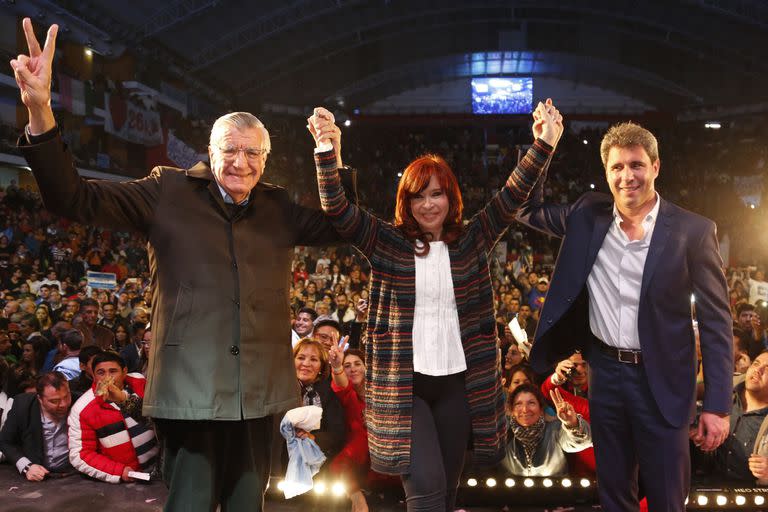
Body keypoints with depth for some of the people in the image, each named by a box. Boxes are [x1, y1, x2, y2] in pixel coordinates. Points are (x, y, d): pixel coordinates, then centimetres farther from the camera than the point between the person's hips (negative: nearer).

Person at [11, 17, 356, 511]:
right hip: (190, 389, -3)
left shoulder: (278, 207, 9)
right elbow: (75, 199, -6)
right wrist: (40, 113, -19)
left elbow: (337, 226, 17)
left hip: (259, 392, 4)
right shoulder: (169, 191, 0)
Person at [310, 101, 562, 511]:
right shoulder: (387, 243, -1)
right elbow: (337, 211, -11)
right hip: (403, 386, -3)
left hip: (458, 384, 3)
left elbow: (511, 196, -1)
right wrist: (327, 151, -25)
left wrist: (543, 145, -14)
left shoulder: (471, 241, 6)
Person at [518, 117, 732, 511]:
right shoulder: (589, 216, 0)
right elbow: (528, 210, 9)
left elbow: (716, 321, -8)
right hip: (604, 373, 3)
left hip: (660, 380, -3)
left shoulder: (693, 231, -10)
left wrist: (717, 404, -10)